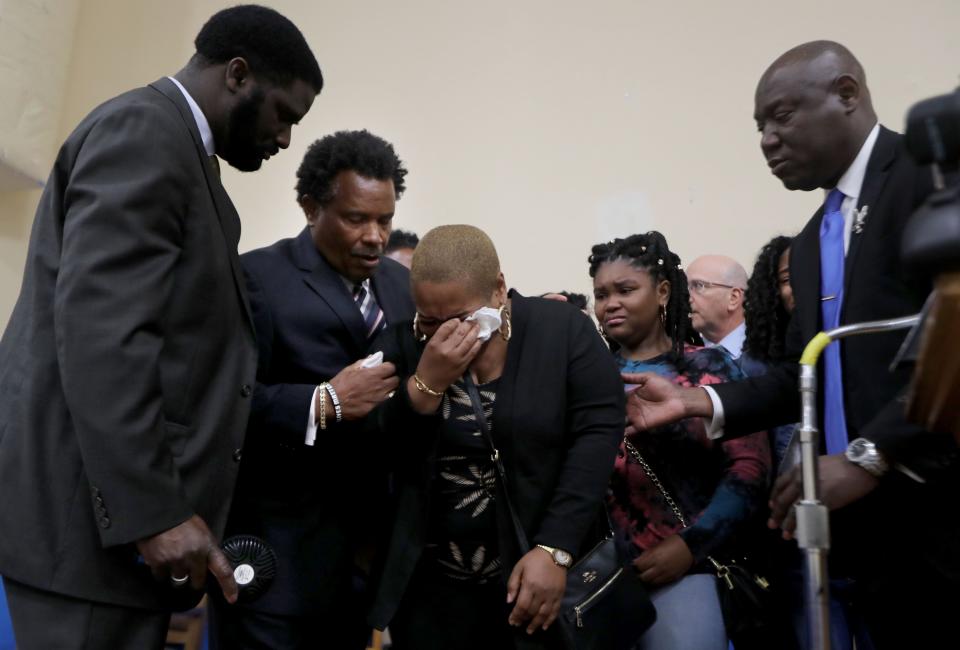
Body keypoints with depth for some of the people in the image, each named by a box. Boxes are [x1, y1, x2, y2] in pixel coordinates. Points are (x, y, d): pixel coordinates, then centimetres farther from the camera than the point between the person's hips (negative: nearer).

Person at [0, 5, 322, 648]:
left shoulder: (174, 146, 18)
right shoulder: (143, 128, -11)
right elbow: (98, 330, -22)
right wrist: (152, 510, -23)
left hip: (129, 501, 10)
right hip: (94, 513, -10)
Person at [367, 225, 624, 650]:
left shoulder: (565, 331, -8)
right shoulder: (404, 343, -3)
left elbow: (597, 435, -12)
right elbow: (371, 455, -6)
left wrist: (554, 551, -18)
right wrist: (426, 383, -21)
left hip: (542, 573, -1)